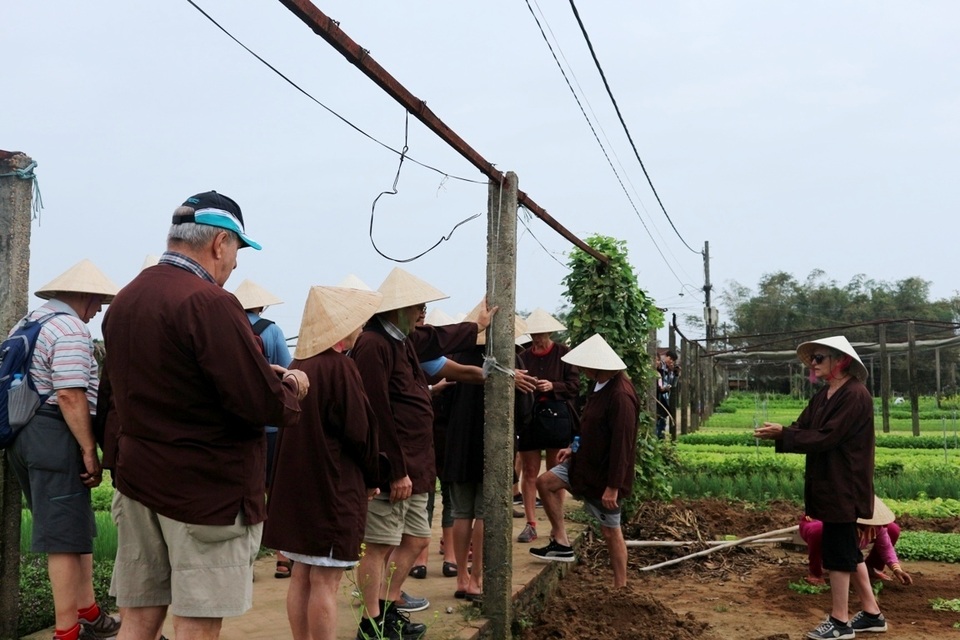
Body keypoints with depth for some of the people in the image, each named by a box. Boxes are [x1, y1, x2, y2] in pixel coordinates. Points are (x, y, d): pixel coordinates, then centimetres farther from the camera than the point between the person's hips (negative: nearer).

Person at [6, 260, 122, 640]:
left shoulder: (27, 323, 18)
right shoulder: (70, 329, -13)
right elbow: (70, 395, -21)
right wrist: (90, 451, -19)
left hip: (23, 434, 10)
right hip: (55, 436, -10)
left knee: (71, 530, 16)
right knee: (66, 537, -3)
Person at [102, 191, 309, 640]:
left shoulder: (124, 300, 9)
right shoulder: (208, 302, -19)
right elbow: (264, 404, -22)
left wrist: (266, 377, 13)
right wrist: (291, 386, 1)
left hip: (138, 480, 8)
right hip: (206, 489, -8)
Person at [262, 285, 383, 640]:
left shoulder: (299, 364, 7)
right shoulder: (339, 367, -17)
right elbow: (359, 431, -16)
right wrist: (372, 478, 0)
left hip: (297, 484, 8)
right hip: (334, 487, -8)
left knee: (302, 575, 14)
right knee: (324, 582, -2)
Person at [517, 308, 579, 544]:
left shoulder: (563, 353, -2)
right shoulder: (524, 357, 5)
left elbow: (574, 386, -3)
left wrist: (553, 386, -17)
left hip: (557, 416, -2)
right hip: (529, 416, 2)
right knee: (529, 472, 3)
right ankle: (530, 525, 10)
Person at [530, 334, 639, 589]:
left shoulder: (621, 395, -28)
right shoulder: (599, 385, 2)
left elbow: (622, 444, -27)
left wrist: (613, 486, -24)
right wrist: (575, 448, 8)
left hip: (606, 473, -9)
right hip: (586, 460, 9)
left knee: (610, 531, 3)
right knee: (544, 483, 7)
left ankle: (620, 587, 19)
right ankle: (562, 543, 14)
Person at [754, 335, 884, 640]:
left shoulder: (855, 395, -18)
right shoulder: (822, 397, 11)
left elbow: (826, 438, -23)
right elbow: (803, 429, 4)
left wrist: (783, 433, -19)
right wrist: (778, 432, -17)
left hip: (843, 486, -9)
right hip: (827, 483, 10)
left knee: (837, 550, -1)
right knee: (848, 549, 16)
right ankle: (872, 613, 28)